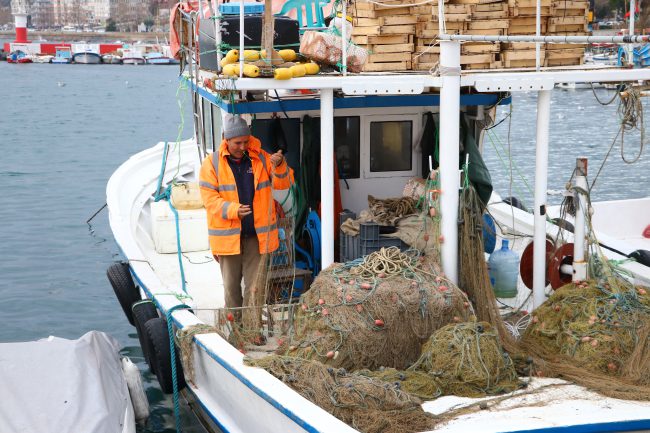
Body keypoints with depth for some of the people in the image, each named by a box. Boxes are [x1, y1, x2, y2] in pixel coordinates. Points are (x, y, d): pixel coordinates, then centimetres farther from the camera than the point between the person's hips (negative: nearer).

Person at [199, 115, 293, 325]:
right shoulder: (212, 164, -3)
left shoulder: (261, 159, 4)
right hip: (228, 233, -1)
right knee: (231, 285, 9)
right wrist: (233, 210, -25)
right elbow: (209, 198, -9)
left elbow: (283, 183, 3)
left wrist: (279, 166, -19)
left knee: (254, 284, 5)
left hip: (257, 233, 1)